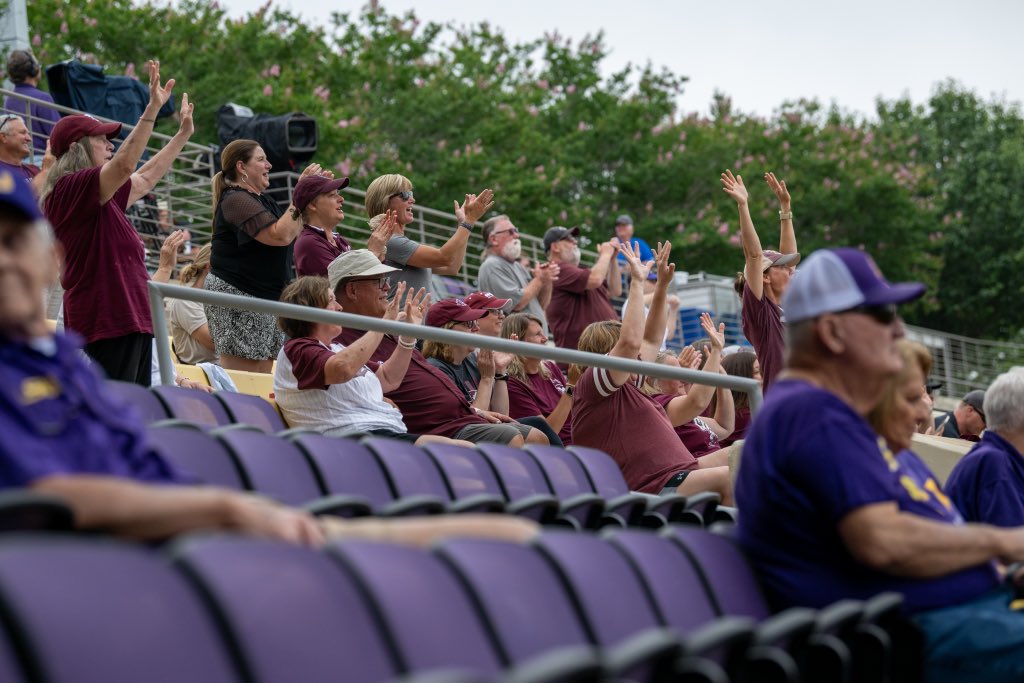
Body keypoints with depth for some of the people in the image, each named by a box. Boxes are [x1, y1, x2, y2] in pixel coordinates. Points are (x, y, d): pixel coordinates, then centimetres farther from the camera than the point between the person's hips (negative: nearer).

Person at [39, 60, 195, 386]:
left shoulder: (99, 197, 20)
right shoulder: (70, 189, -11)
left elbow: (145, 178, 34)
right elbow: (125, 165, -25)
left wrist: (183, 134, 37)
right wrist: (153, 108, -25)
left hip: (130, 321, 11)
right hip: (106, 324, -11)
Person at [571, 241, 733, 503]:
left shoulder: (627, 386, 24)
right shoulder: (592, 383, -5)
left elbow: (651, 340, 34)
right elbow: (631, 342, -19)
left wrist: (662, 285, 29)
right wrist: (637, 282, -11)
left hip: (677, 474, 11)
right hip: (658, 489, -11)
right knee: (728, 477, -28)